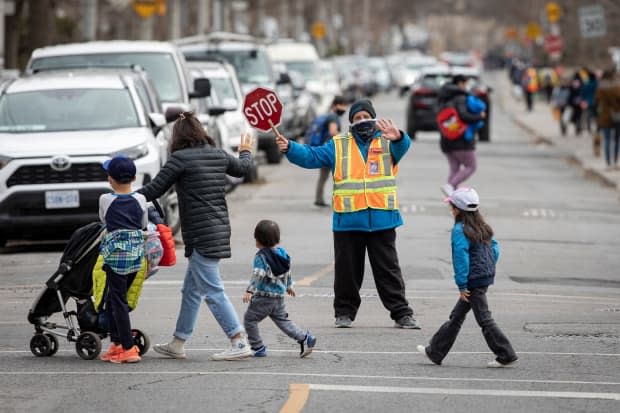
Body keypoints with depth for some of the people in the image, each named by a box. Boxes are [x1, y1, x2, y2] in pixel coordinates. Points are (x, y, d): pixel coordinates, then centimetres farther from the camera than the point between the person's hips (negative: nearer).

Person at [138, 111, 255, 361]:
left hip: (200, 235, -8)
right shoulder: (218, 155, 10)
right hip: (219, 230, 8)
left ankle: (240, 343, -13)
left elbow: (154, 190, -9)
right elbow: (242, 168, 30)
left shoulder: (181, 159, -11)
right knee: (191, 290, 16)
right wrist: (246, 152, 52)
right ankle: (178, 344, 23)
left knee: (213, 292, -8)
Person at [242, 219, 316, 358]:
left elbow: (258, 275, -26)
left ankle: (258, 348, 6)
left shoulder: (261, 257, -15)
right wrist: (289, 286, 36)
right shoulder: (283, 253, 9)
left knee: (250, 320, 5)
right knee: (283, 320, 17)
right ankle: (305, 338, 4)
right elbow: (287, 272, 21)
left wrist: (249, 291, -31)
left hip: (263, 296, -8)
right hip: (279, 296, 8)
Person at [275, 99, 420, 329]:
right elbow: (312, 156, 2)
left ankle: (401, 313, 8)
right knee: (347, 269, 7)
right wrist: (289, 148, -15)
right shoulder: (338, 145, 9)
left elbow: (402, 147, -15)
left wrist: (397, 138, -40)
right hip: (348, 221, 1)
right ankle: (345, 312, 19)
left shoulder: (386, 142, 6)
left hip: (382, 220, -1)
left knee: (388, 269, 4)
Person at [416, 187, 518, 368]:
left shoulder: (460, 230, -16)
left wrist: (462, 286, -15)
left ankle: (507, 356, -2)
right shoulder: (482, 228, 10)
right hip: (486, 277, 9)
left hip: (473, 280, -9)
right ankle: (435, 351, 24)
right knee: (456, 315, 16)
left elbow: (461, 258, -19)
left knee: (485, 319, -3)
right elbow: (495, 249, 12)